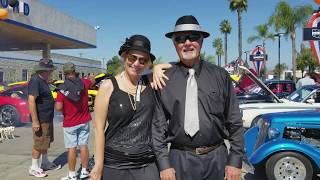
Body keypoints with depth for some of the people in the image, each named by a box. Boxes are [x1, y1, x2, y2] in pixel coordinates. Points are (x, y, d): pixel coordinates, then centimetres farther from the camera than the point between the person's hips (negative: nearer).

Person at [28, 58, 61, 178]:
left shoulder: (43, 81, 12)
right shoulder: (35, 80, -19)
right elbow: (31, 100, -25)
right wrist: (35, 121, -27)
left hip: (48, 119, 10)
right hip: (40, 120, -10)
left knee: (45, 143, 20)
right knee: (38, 144, 1)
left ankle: (45, 163, 34)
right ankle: (34, 168, 15)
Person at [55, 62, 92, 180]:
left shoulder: (62, 88, -13)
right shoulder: (83, 83, -5)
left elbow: (58, 107, -18)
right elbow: (92, 81, 18)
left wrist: (65, 111, 3)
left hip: (70, 123, -3)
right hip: (84, 121, 3)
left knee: (71, 148, 4)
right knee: (83, 146, 10)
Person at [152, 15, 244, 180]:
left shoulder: (220, 76, 0)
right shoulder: (164, 79, -3)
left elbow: (234, 122, 2)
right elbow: (158, 125, -2)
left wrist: (235, 160, -1)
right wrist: (164, 164, -5)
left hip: (216, 158, 1)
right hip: (179, 160, 0)